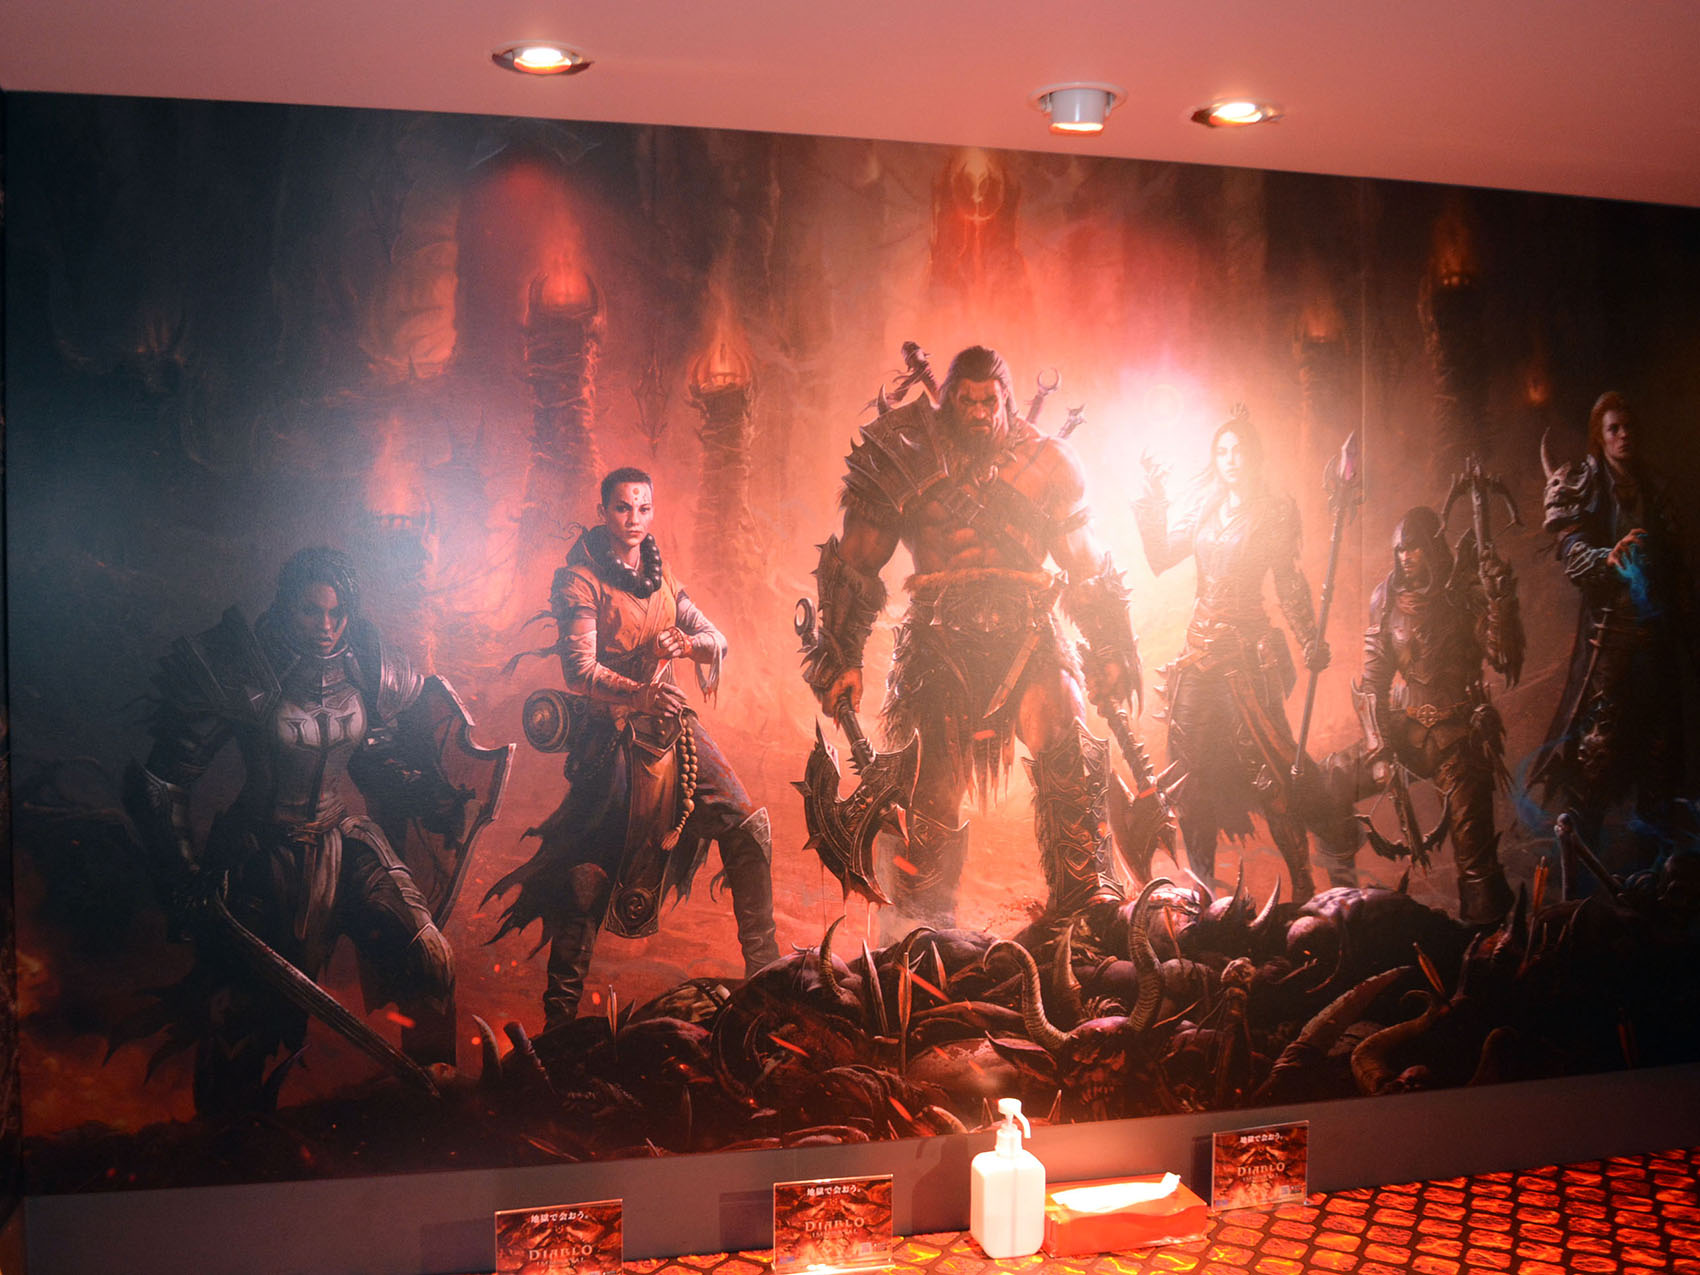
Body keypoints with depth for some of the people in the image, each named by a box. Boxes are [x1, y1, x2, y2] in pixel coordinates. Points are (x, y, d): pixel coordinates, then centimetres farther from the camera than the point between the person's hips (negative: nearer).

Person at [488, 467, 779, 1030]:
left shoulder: (659, 573, 13)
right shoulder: (582, 578, -7)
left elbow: (715, 637, 8)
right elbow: (580, 668, -18)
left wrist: (685, 642, -16)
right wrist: (638, 693, -35)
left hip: (671, 726, 6)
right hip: (610, 737, -6)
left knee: (749, 827, -2)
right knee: (589, 875, -6)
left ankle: (763, 967, 9)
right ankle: (559, 1016, 5)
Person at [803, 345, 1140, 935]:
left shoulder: (1043, 463, 11)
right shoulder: (907, 459, 5)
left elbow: (1091, 572, 19)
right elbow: (853, 565, 8)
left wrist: (1109, 654, 15)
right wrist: (841, 657, 4)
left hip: (1027, 638, 1)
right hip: (942, 642, -1)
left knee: (1070, 750, -20)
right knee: (934, 788, -4)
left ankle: (1088, 902, -14)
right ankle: (916, 927, 13)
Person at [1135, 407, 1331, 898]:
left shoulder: (1274, 511, 1)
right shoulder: (1204, 509, 14)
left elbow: (1289, 584, 0)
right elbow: (1161, 556, 10)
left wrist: (1312, 642, -6)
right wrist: (1153, 500, 6)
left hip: (1246, 648, -5)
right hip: (1199, 647, 5)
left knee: (1267, 760, -9)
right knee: (1190, 764, 5)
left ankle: (1301, 881, -2)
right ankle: (1200, 880, 15)